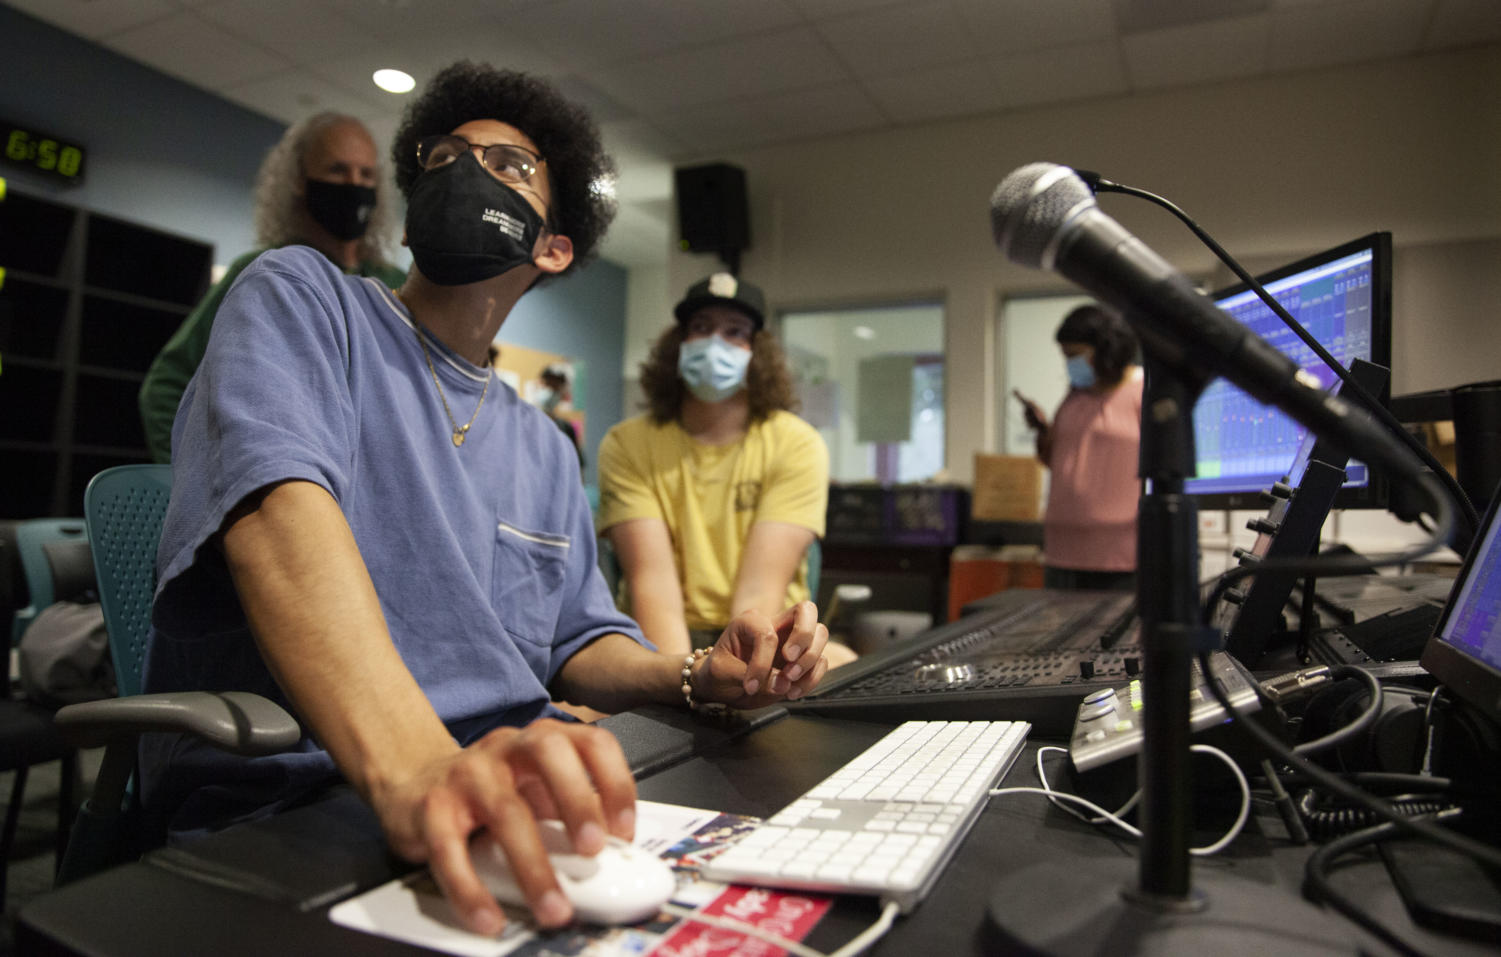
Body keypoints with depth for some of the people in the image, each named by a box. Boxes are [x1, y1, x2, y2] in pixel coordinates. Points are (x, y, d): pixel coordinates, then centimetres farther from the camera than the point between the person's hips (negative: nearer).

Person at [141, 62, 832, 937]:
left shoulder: (543, 448, 17)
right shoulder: (300, 297, 0)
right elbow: (278, 507, -20)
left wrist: (701, 678, -2)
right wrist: (412, 767, -36)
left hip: (507, 804, 6)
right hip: (291, 810, -5)